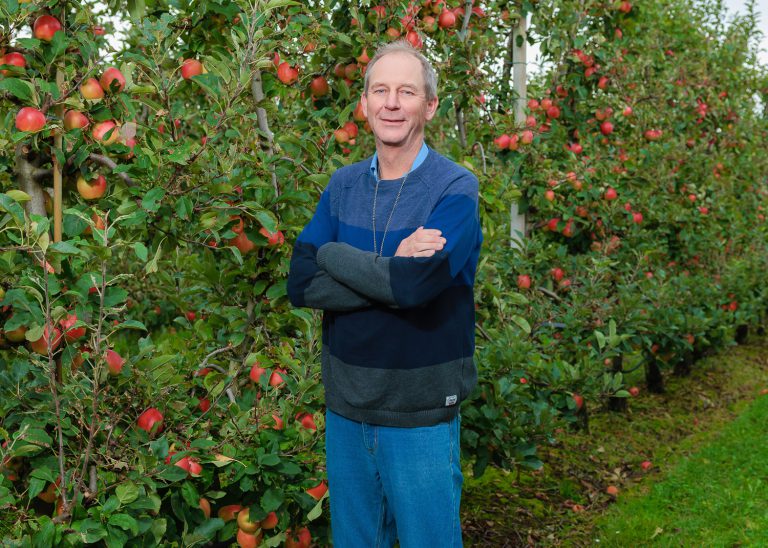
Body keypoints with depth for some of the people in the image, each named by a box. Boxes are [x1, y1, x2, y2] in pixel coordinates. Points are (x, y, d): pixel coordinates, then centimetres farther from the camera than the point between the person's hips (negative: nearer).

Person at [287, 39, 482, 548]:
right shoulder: (344, 185, 4)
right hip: (345, 409, 5)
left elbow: (415, 285, -27)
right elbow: (301, 283, -7)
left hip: (421, 416, -4)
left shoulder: (456, 190, -11)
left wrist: (332, 253, -13)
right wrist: (393, 274, -17)